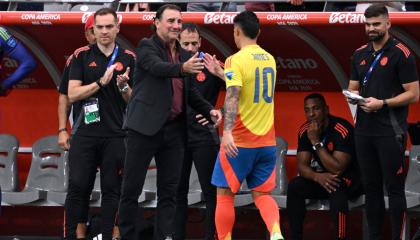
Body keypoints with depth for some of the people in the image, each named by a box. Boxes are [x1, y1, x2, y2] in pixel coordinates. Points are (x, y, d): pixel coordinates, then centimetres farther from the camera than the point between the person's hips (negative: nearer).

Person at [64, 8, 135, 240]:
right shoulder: (81, 56, 4)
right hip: (85, 133, -1)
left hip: (116, 134, 1)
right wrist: (101, 83, -14)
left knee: (112, 190, 2)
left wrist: (124, 87, -13)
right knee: (78, 187, -3)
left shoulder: (128, 58, 8)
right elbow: (72, 94, -3)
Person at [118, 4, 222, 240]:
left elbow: (191, 92, 20)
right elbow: (158, 67, -23)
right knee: (132, 188, -1)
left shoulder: (184, 55, 15)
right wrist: (183, 68, -42)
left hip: (174, 130, 6)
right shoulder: (147, 46, -2)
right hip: (145, 127, -6)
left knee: (169, 191, 4)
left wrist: (209, 110, 1)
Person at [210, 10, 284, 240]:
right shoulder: (269, 59, 10)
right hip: (267, 141, 6)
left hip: (239, 142, -6)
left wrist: (227, 131, -35)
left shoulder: (236, 60, -11)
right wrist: (222, 74, 33)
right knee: (262, 194, 8)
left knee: (225, 194, 7)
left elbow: (232, 96, -25)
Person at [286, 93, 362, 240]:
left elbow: (337, 169, -28)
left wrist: (316, 142, -30)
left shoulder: (342, 130, -24)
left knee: (336, 187, -39)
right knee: (294, 186, -18)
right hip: (323, 177, 6)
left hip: (350, 178, -6)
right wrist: (317, 176, -29)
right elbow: (302, 165, -6)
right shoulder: (304, 131, -3)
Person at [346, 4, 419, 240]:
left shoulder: (401, 54, -8)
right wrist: (352, 97, -4)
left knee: (394, 189, -4)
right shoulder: (360, 54, 12)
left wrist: (382, 103, -19)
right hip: (364, 130, 6)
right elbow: (353, 88, 19)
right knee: (371, 187, 11)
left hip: (390, 132, -6)